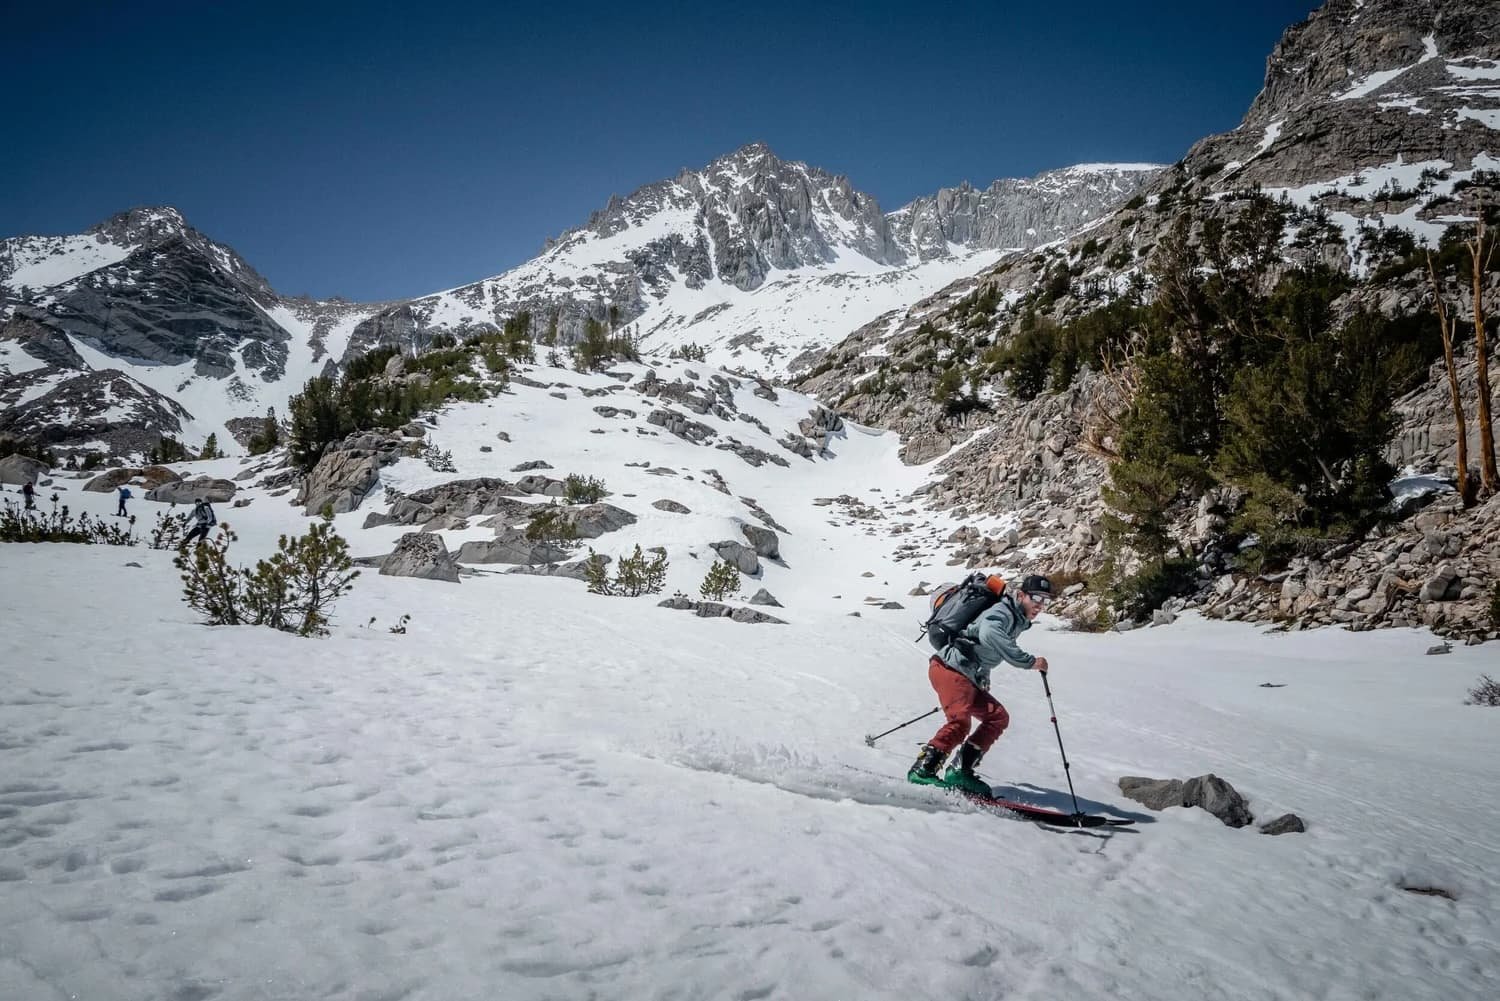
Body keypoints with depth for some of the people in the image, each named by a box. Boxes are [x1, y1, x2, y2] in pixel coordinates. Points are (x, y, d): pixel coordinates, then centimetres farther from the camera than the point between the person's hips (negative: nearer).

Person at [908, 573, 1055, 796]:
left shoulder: (1017, 620, 20)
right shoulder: (1003, 611, -11)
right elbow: (989, 634, -35)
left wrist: (983, 682, 33)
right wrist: (1028, 661, -31)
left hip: (968, 678, 10)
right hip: (949, 669, -10)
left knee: (998, 717, 4)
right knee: (960, 722, -25)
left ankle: (960, 771, -2)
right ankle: (922, 771, -20)